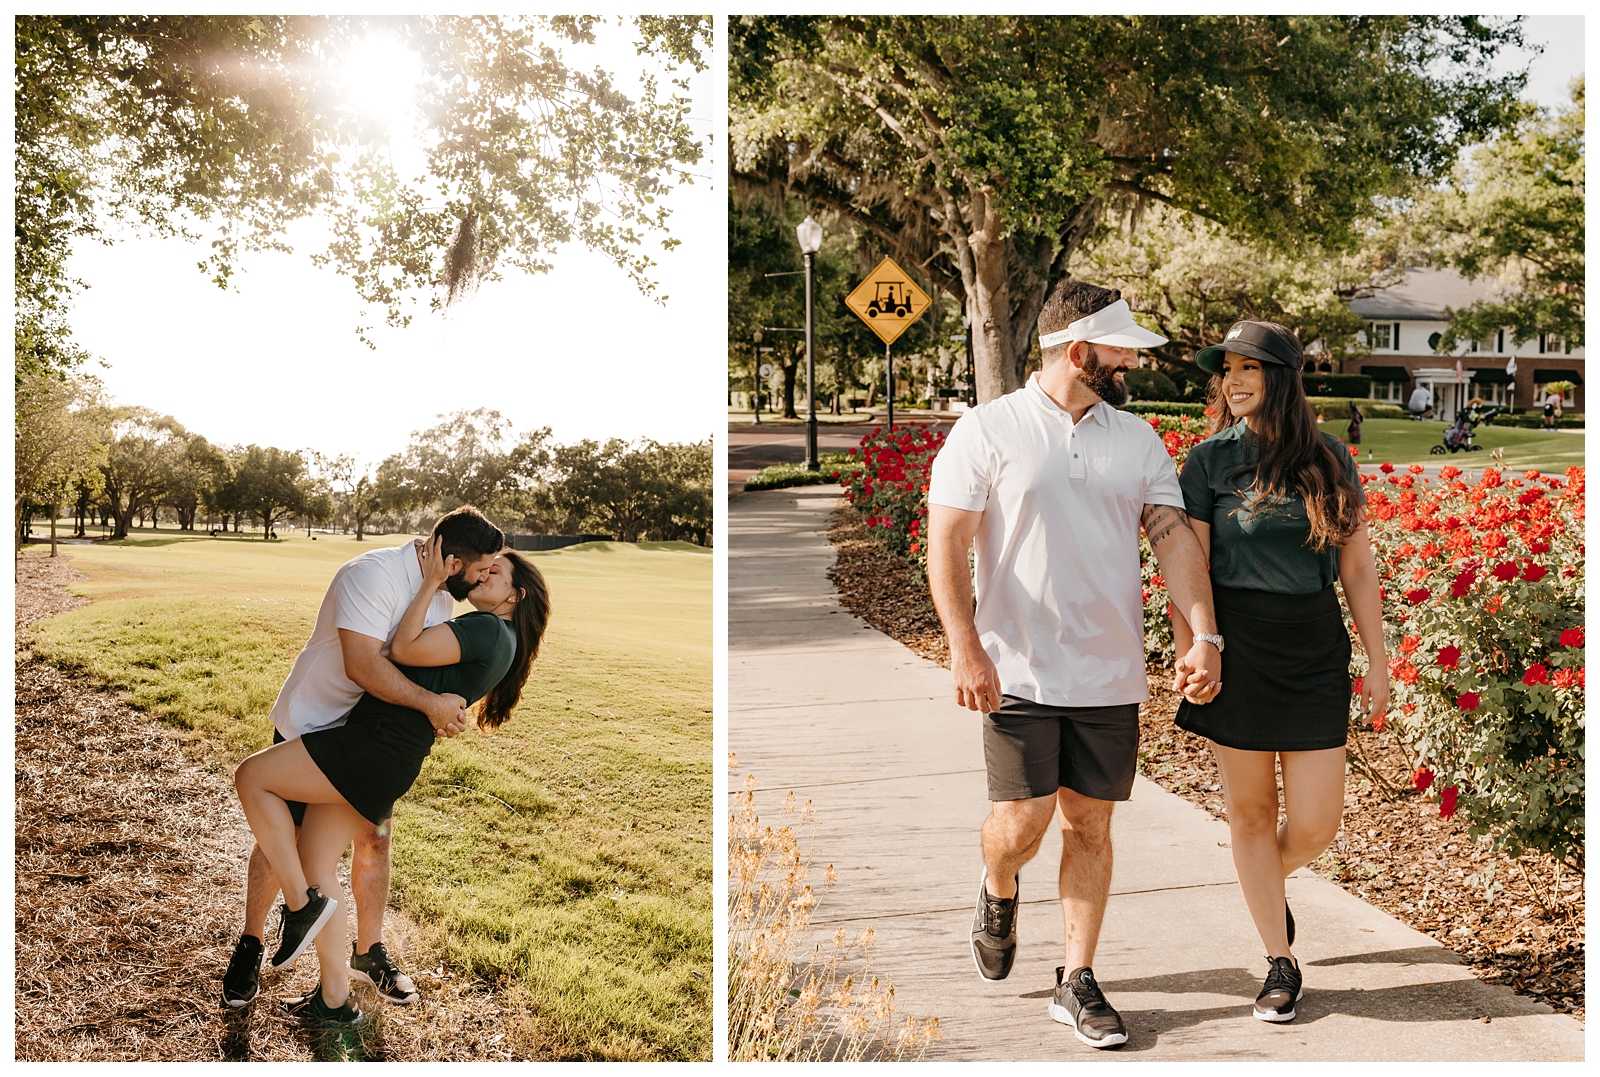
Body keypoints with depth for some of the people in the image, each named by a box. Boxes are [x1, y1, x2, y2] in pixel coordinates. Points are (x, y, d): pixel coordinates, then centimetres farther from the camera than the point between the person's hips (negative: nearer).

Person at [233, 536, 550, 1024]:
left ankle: (301, 902, -4)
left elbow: (405, 649, -14)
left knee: (252, 777, -6)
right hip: (385, 765, 10)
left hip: (377, 746, -10)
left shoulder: (490, 630, -9)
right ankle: (335, 998, 16)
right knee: (315, 864, 10)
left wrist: (430, 584, -5)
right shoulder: (478, 633, 21)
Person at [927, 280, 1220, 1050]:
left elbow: (1174, 537, 2)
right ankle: (997, 892, 32)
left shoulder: (1138, 440, 9)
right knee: (1022, 820, -4)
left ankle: (1077, 982, 19)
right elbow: (946, 545, -7)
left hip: (1110, 676, 4)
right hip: (1018, 672, -3)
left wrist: (1204, 634, -12)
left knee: (1090, 824, 7)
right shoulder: (988, 430, -4)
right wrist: (966, 648, -16)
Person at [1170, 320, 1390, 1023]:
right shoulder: (1211, 459, -3)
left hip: (1316, 649, 2)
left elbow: (1358, 569, 8)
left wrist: (1378, 661, 7)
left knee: (1316, 821, 1)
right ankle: (1281, 963, 21)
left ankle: (1270, 883, 36)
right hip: (1239, 648, -2)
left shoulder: (1330, 460, 5)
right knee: (1250, 810, 6)